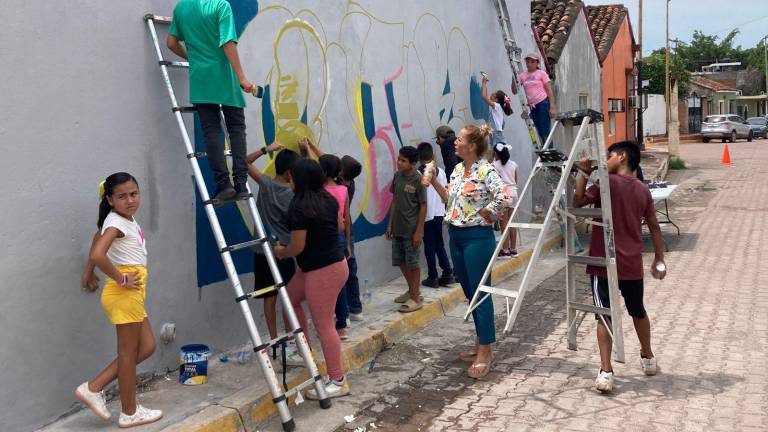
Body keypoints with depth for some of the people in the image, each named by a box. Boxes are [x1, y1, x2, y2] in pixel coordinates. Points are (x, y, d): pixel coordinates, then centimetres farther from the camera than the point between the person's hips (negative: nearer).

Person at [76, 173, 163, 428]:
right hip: (124, 293, -9)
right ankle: (129, 413, 16)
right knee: (128, 352, 2)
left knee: (146, 347, 14)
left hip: (132, 293, 9)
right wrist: (120, 279, -20)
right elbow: (98, 255, -33)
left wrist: (89, 273, 27)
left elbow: (97, 237, 27)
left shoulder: (126, 219, 11)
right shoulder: (116, 222, -17)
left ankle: (94, 388, 17)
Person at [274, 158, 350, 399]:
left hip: (323, 271, -10)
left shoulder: (299, 207, -20)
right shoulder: (328, 198, 4)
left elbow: (297, 247, -17)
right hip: (333, 261, 10)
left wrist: (280, 252, 3)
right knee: (290, 298, 24)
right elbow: (340, 227, 16)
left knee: (323, 325, -1)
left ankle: (338, 381, 7)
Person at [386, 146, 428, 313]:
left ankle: (416, 298, 14)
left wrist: (419, 231, -14)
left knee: (413, 263, 2)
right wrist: (390, 224, 11)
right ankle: (412, 290, 34)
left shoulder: (418, 180, -13)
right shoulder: (397, 176, 5)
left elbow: (423, 206, -11)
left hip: (412, 230, -7)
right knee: (401, 262, 15)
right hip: (398, 229, 7)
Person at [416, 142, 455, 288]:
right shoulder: (440, 171, 1)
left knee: (429, 246, 4)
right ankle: (448, 274, 12)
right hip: (439, 213, 4)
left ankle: (432, 278, 9)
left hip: (426, 215, -4)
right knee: (439, 244, 16)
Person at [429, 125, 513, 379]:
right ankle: (480, 344, 27)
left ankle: (485, 353, 6)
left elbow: (503, 197, -26)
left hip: (477, 237, -8)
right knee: (470, 293, 15)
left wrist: (485, 214, -14)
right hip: (456, 236, 9)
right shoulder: (458, 169, 10)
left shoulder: (486, 171, -15)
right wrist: (434, 182, 8)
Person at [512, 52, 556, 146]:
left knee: (545, 131, -10)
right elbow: (515, 91, 7)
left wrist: (552, 107, -11)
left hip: (543, 104, -5)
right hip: (533, 107, 5)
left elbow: (549, 91, -2)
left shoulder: (541, 73, 2)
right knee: (540, 133, 8)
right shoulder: (522, 75, 12)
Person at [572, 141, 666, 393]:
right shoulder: (643, 190, 8)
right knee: (638, 312, 23)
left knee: (604, 316, -3)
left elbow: (577, 202, -10)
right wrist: (659, 259, 18)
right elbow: (654, 227, 12)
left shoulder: (606, 182, -9)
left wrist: (584, 174, -8)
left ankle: (606, 372, -11)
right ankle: (648, 358, 39)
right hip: (632, 264, 5)